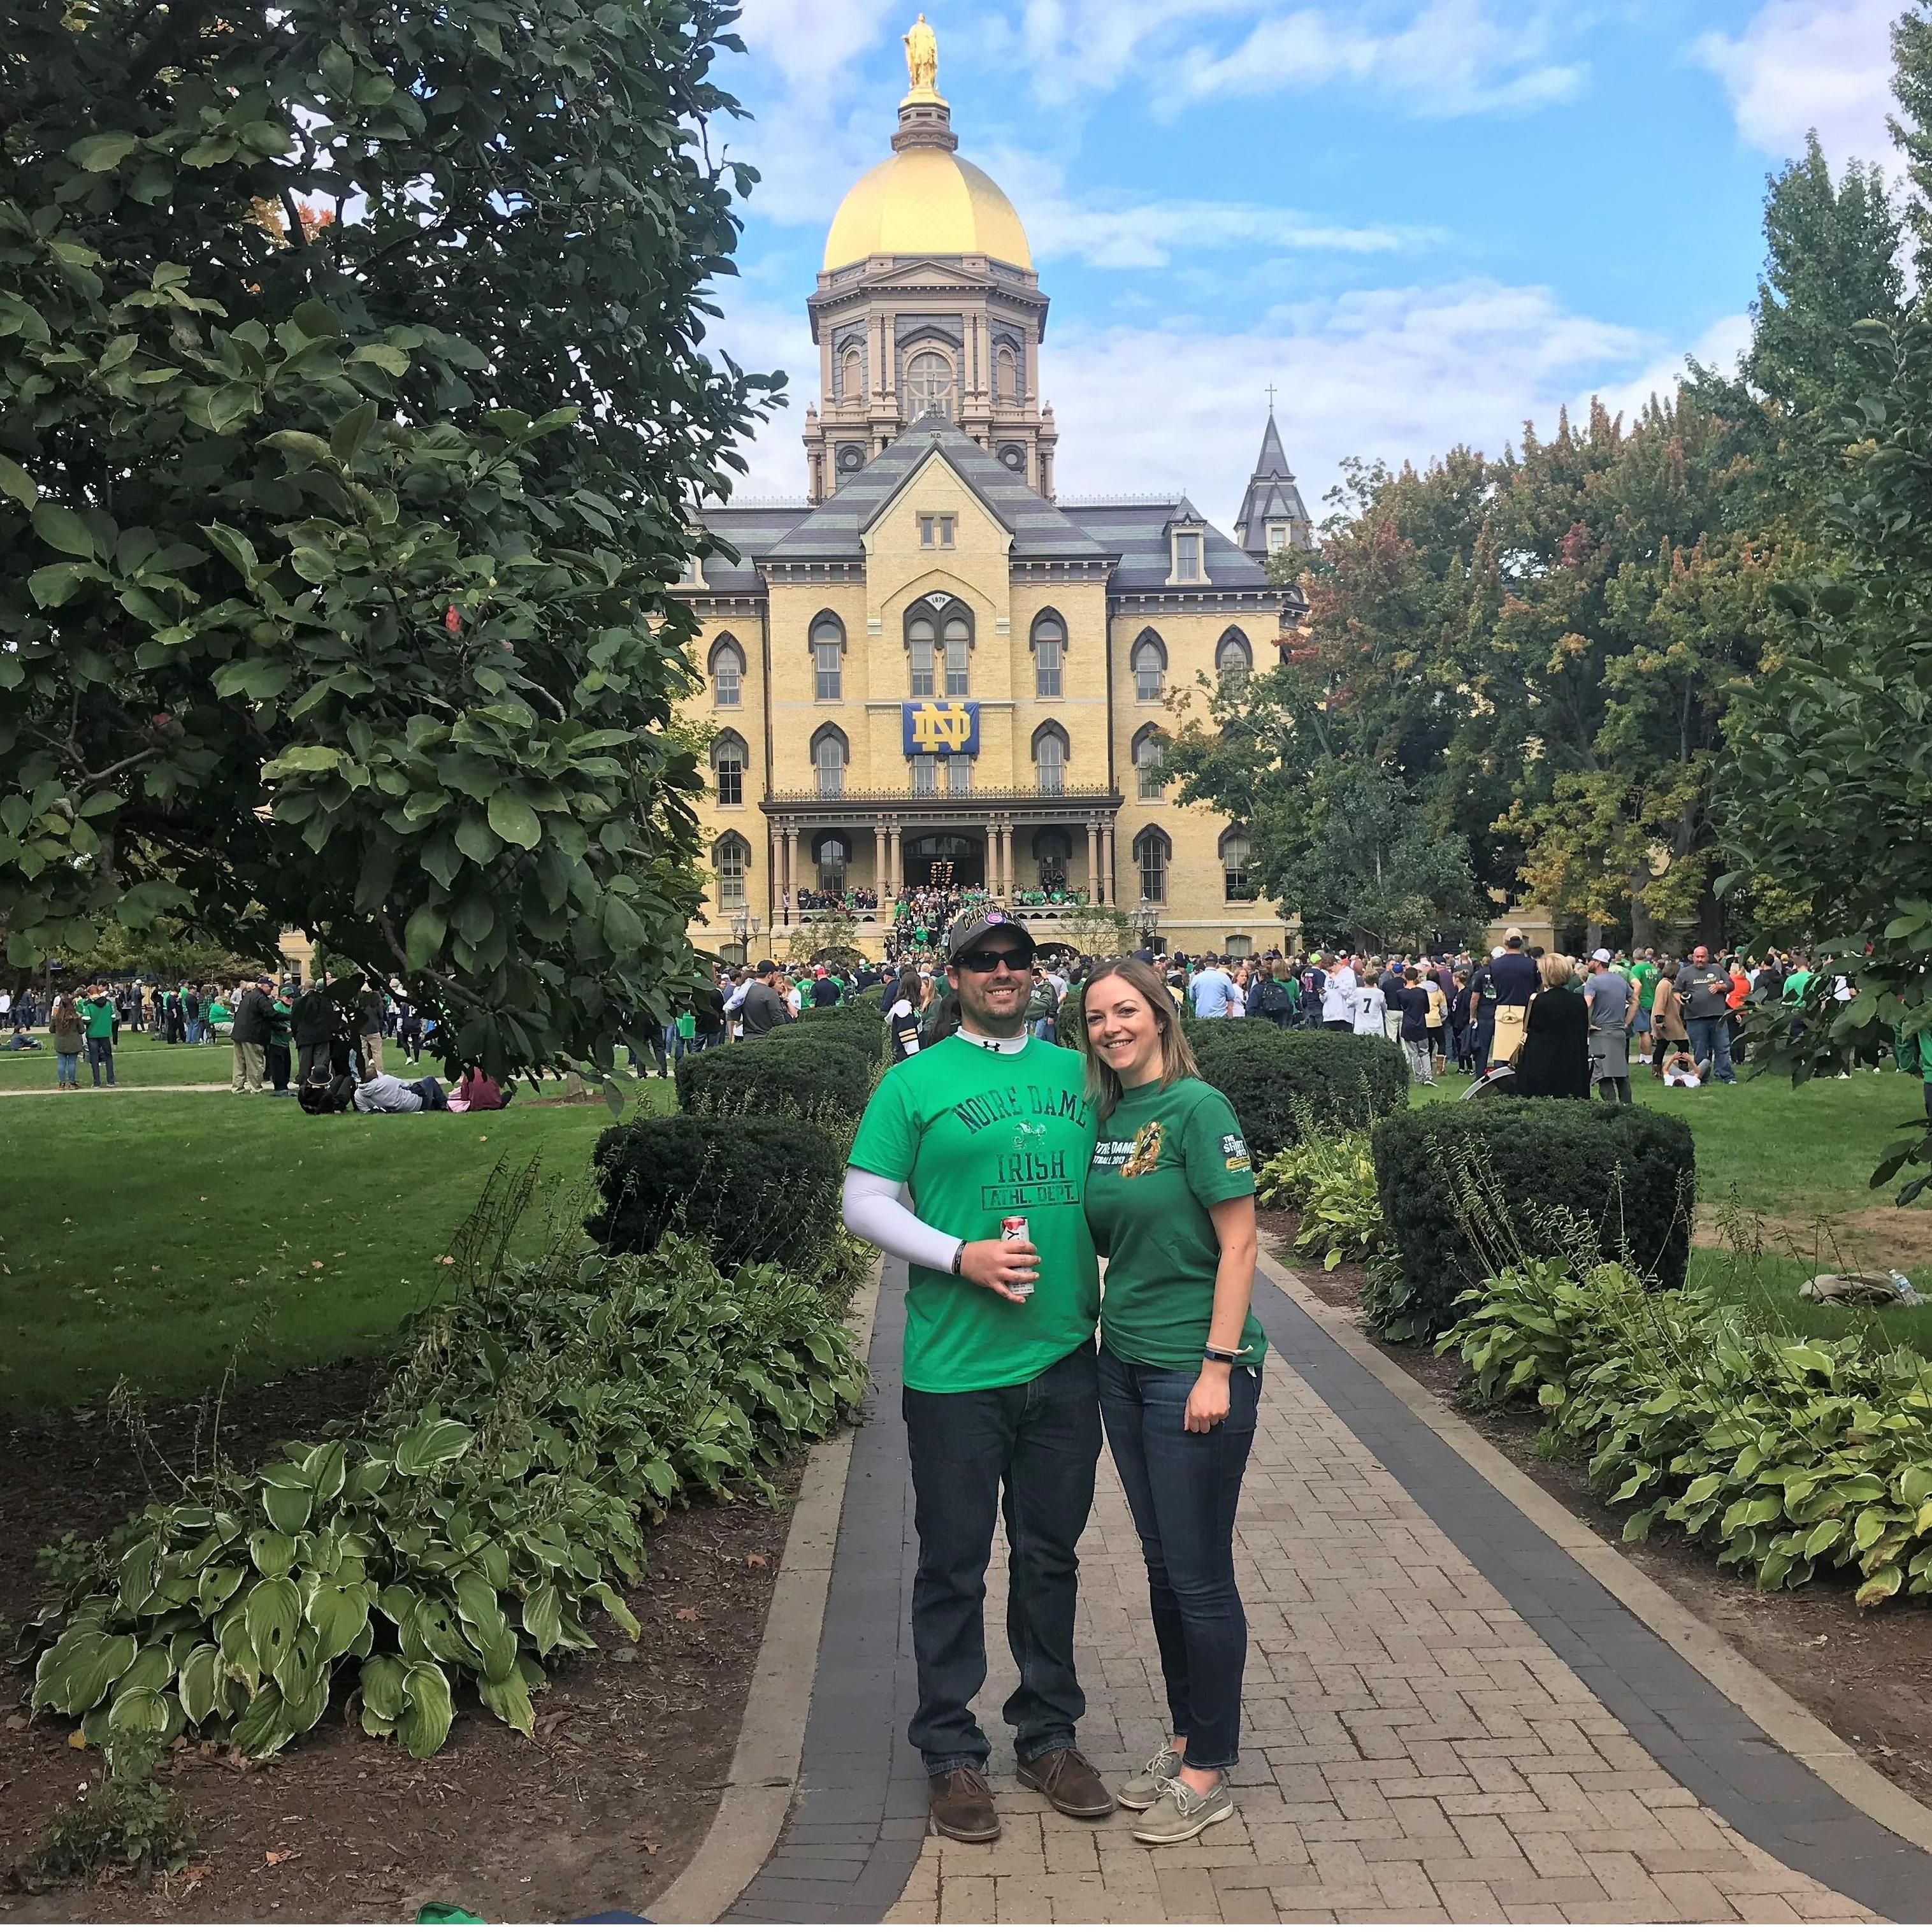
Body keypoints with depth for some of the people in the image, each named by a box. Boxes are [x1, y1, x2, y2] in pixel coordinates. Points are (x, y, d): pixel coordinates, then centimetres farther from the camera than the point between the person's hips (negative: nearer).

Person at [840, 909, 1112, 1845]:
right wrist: (961, 1256, -15)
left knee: (1051, 1556, 16)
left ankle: (1050, 1734, 31)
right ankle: (951, 1752, 21)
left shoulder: (1077, 1073, 10)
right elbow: (865, 1202, -4)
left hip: (1064, 1357, 4)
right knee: (954, 1563, 6)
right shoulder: (914, 1082, -2)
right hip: (956, 1367, -4)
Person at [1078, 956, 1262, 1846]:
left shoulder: (1197, 1107, -13)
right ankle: (1185, 1738, 31)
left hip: (1195, 1369, -7)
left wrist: (1218, 1367, -18)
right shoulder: (1107, 1116, 8)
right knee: (1162, 1563, 16)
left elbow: (1236, 1244, -15)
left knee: (1199, 1573, 2)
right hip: (1124, 1362, 7)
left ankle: (1211, 1773, 16)